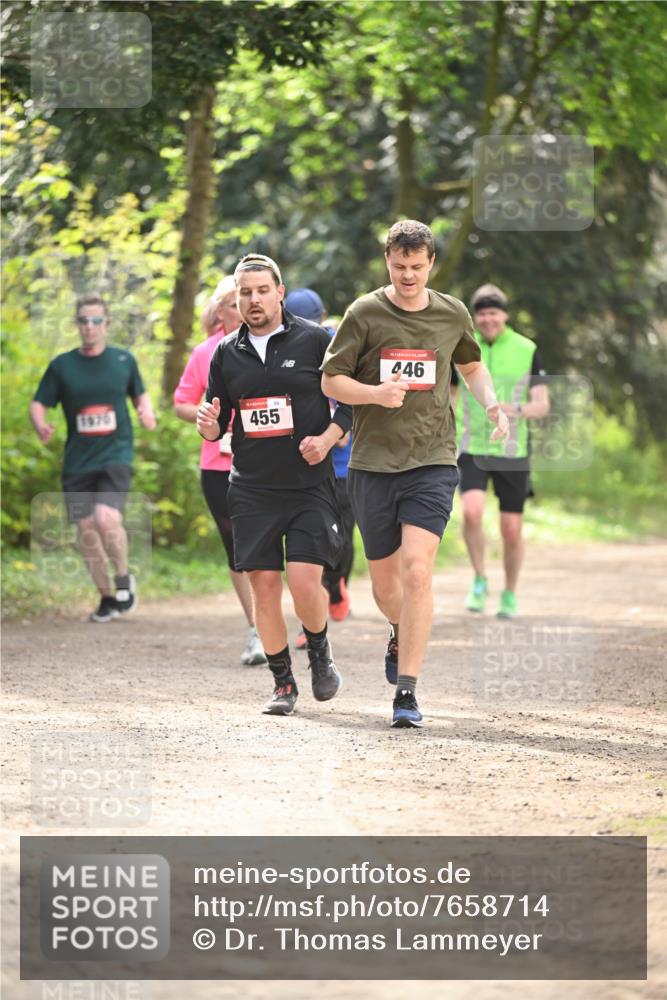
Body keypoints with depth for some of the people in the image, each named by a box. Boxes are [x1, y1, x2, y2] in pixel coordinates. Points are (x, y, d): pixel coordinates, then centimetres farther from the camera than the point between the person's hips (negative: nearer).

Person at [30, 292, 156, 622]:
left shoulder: (124, 360, 4)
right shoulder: (61, 366, 3)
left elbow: (140, 394, 18)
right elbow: (39, 404, 6)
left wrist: (147, 413, -3)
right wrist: (41, 426, -15)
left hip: (116, 456, -2)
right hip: (78, 461, 2)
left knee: (107, 519, -23)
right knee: (86, 530, 3)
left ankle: (123, 578, 3)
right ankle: (107, 597, 21)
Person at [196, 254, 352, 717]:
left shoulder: (315, 341, -1)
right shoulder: (227, 353, 9)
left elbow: (351, 399, 3)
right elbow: (219, 420, 17)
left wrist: (328, 438, -13)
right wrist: (209, 427, -6)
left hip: (309, 484, -3)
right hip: (252, 488, 3)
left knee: (304, 581, -14)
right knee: (264, 586, 0)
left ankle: (320, 651, 16)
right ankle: (283, 682, 13)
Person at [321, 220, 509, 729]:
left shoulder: (453, 314, 7)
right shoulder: (365, 313, -1)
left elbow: (472, 366, 26)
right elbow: (331, 380, 1)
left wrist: (491, 404, 7)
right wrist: (375, 393, -18)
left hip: (432, 462, 0)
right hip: (373, 462, 0)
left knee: (417, 570, -17)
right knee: (385, 583, 9)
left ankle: (407, 692, -14)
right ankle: (401, 633, 46)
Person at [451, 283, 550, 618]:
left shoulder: (527, 350, -1)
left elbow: (542, 404, -4)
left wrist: (517, 410, -24)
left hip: (512, 451, 0)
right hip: (472, 448, 0)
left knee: (511, 529, 3)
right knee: (472, 511, -23)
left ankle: (510, 594, 24)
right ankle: (480, 581, -2)